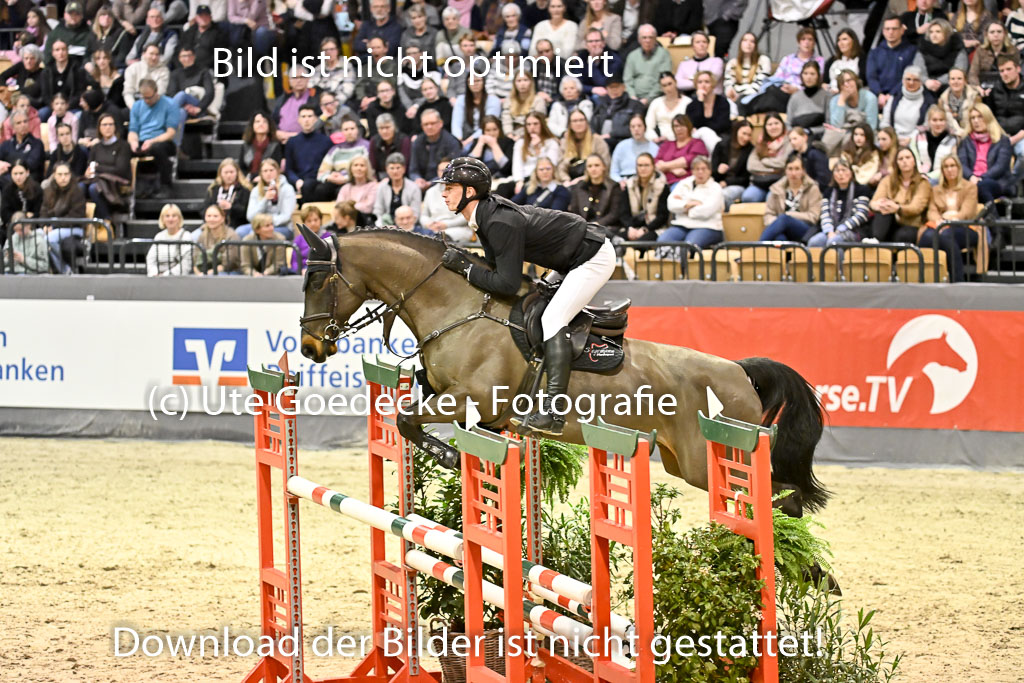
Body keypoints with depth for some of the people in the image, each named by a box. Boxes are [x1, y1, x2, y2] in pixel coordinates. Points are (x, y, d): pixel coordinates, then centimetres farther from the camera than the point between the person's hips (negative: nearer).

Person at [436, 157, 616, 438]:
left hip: (595, 258, -11)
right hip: (572, 261, 11)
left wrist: (465, 267, -22)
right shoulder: (487, 213, 0)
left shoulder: (501, 223, -30)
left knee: (553, 318, -21)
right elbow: (496, 268, 9)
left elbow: (508, 284, -29)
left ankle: (553, 413, -30)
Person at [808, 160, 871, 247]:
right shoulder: (829, 192, 20)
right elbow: (825, 215, 9)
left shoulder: (862, 190, 7)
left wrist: (839, 230, -13)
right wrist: (830, 232, -12)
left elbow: (860, 215, -5)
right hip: (832, 230, 4)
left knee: (833, 241, -36)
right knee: (813, 242, -27)